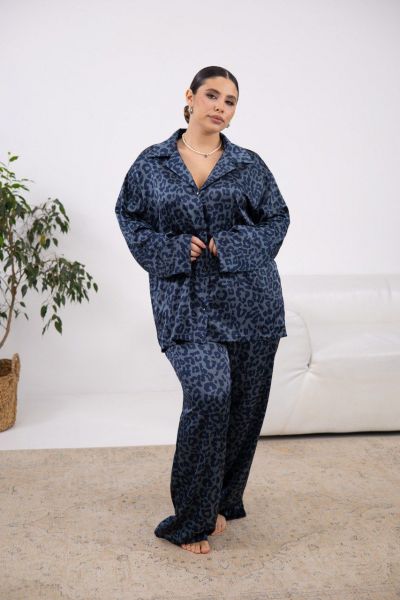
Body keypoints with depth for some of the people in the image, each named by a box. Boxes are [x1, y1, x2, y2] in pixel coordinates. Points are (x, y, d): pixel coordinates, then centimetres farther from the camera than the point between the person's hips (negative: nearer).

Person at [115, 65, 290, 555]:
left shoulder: (249, 165, 7)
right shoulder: (152, 164, 5)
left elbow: (278, 218, 11)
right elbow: (129, 215, 10)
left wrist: (236, 245, -6)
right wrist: (171, 249, -7)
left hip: (249, 299, 3)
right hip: (187, 302, -2)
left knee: (244, 405, 6)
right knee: (209, 395, -17)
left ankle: (222, 501, 29)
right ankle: (191, 519, 1)